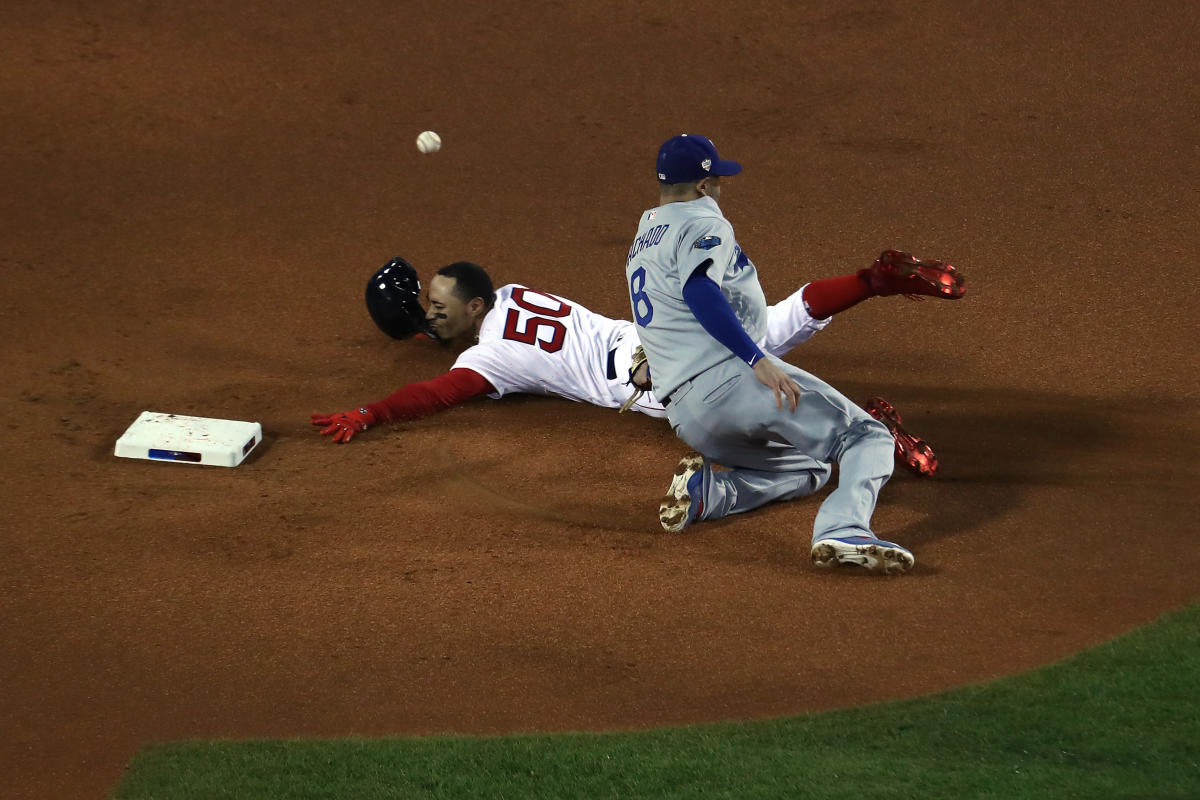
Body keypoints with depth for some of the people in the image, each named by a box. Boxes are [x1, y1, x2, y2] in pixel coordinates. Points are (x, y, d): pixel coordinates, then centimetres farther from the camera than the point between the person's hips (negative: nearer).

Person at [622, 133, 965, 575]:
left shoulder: (643, 238, 27)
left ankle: (703, 490, 2)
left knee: (808, 470, 28)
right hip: (729, 375, -9)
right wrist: (759, 360, -28)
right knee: (867, 438, -7)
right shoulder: (701, 224, -1)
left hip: (687, 420, 9)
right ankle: (842, 531, -37)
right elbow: (699, 291, -22)